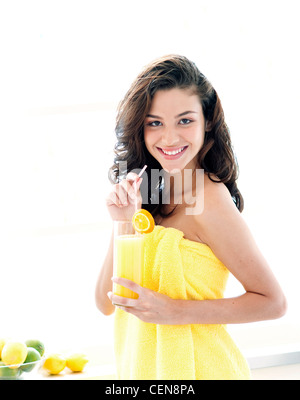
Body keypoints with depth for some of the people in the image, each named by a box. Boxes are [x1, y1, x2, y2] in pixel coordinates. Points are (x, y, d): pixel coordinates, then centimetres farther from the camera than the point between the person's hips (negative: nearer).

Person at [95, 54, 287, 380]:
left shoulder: (209, 200, -20)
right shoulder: (148, 196, -2)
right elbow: (106, 303, -4)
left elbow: (273, 301, -15)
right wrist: (123, 222, -17)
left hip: (194, 368, -6)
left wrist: (175, 311, -22)